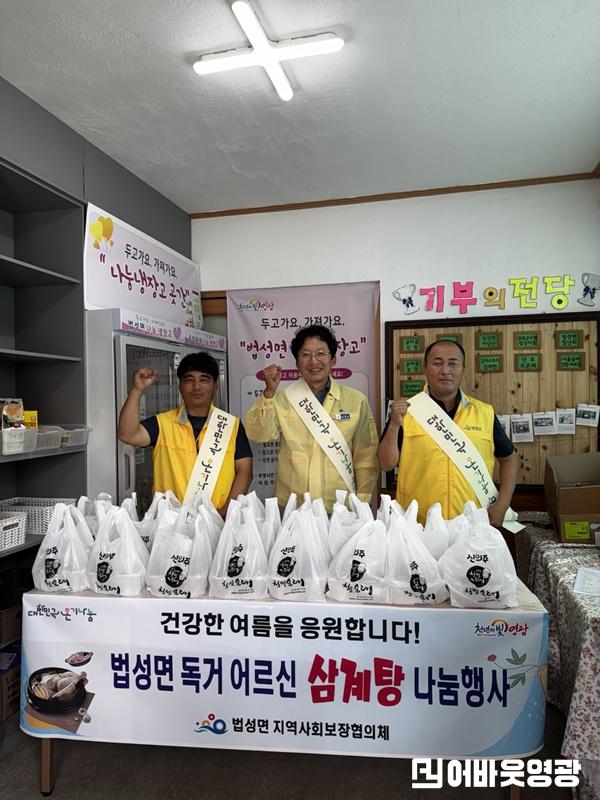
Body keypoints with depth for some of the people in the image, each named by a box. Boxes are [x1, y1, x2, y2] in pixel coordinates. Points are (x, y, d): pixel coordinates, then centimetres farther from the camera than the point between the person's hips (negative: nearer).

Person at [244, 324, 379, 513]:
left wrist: (362, 500, 0)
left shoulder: (356, 400, 2)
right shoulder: (282, 399, 2)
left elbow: (366, 454, 4)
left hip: (340, 507, 0)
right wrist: (269, 392, -21)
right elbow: (258, 434, -10)